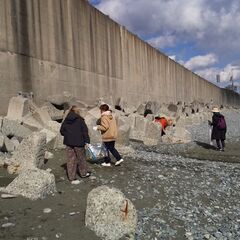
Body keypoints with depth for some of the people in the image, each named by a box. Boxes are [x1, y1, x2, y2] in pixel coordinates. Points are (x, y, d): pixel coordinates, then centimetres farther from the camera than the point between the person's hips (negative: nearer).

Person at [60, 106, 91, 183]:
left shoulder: (66, 120, 4)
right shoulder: (80, 120, -8)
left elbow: (62, 131, 9)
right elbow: (85, 130, -11)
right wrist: (87, 141, -8)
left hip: (68, 142, 4)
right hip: (79, 142, -3)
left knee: (70, 159, 8)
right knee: (81, 158, 15)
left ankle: (72, 178, 10)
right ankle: (83, 173, 31)